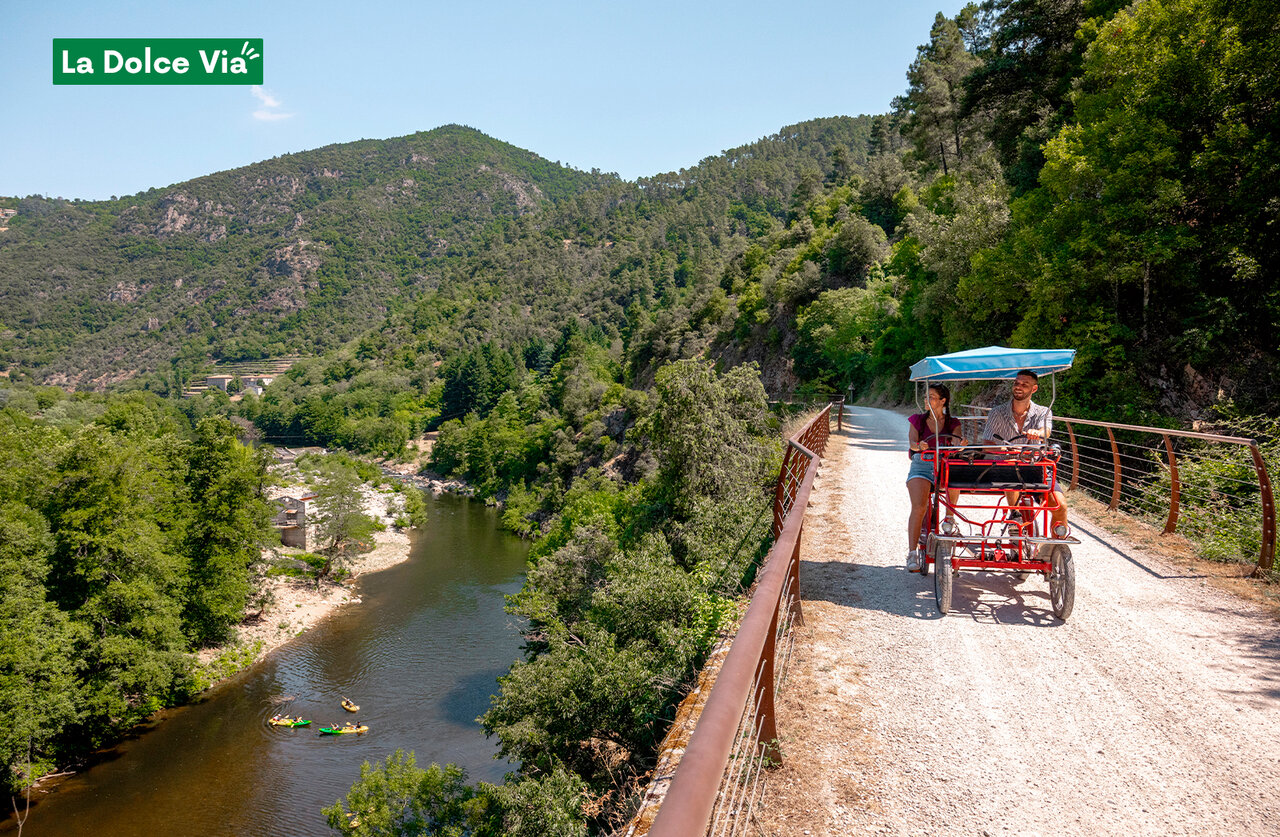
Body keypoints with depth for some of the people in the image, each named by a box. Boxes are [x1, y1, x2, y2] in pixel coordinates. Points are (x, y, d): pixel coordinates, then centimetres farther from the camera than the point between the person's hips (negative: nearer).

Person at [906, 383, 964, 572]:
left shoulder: (953, 423, 12)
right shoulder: (918, 420, 12)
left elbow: (957, 443, -5)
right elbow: (912, 441, -4)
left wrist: (961, 445, -29)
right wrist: (918, 446, -27)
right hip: (921, 466, -2)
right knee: (919, 507, -22)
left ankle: (950, 516, -3)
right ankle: (912, 553, -21)